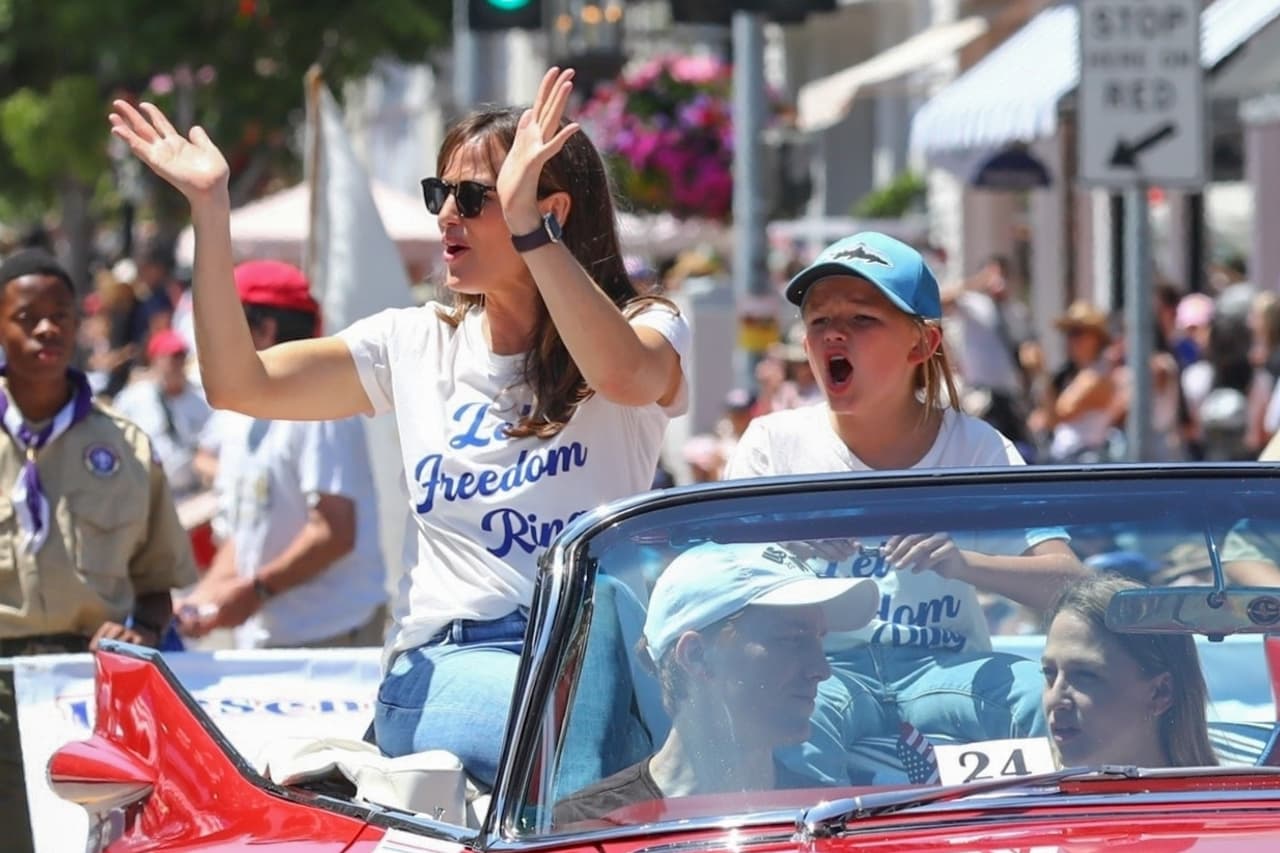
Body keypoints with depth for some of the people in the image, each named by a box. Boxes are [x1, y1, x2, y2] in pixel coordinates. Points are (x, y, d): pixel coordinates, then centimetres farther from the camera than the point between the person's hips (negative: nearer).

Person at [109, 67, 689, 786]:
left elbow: (624, 374, -22)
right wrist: (210, 212, 0)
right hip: (445, 663, 1)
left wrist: (525, 220, -30)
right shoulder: (418, 346, 15)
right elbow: (240, 383, 8)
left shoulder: (647, 328, 5)